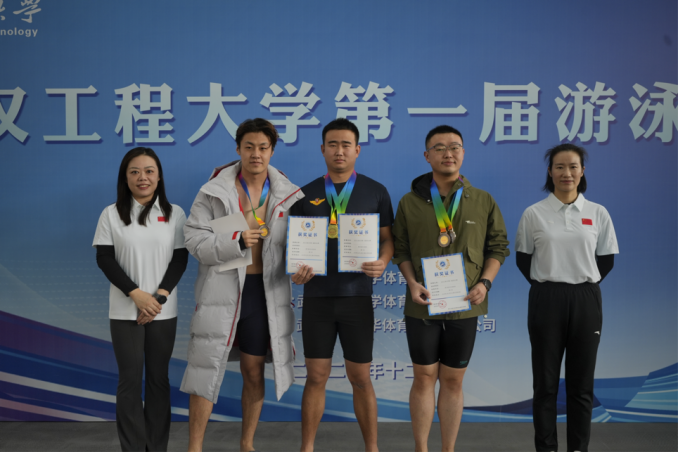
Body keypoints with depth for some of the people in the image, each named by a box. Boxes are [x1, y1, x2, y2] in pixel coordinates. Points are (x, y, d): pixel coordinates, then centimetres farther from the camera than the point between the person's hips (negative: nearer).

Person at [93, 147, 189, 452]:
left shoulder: (174, 213, 4)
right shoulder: (112, 214, 2)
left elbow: (180, 258, 1)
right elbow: (104, 259, -4)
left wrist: (159, 296, -12)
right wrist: (136, 294, -14)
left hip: (164, 310, 1)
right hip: (125, 310, -1)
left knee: (159, 378, 7)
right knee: (130, 380, 2)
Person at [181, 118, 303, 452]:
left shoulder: (288, 195, 2)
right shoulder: (215, 189, -5)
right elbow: (193, 238, -9)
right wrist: (235, 242, -21)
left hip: (266, 291, 2)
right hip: (221, 289, -2)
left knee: (254, 372, 13)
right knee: (207, 369, 1)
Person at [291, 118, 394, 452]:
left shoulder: (375, 192, 2)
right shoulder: (306, 194, 6)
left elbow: (388, 238, 5)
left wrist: (382, 262, -16)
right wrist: (296, 270, -10)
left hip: (357, 297, -1)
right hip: (317, 297, 1)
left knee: (360, 378, 7)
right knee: (316, 377, 7)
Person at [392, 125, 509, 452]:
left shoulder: (483, 202, 2)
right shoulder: (410, 202, 2)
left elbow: (497, 247, 7)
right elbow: (400, 250, 6)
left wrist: (485, 282, -8)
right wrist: (412, 283, -10)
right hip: (422, 304, 0)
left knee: (453, 381, 9)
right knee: (424, 378, 8)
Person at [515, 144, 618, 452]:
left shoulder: (598, 214, 2)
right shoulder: (533, 213, -1)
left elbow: (606, 261, 9)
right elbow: (523, 260, 6)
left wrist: (583, 285, 7)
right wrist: (547, 286, 5)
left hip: (585, 301, 1)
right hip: (546, 301, -1)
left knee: (581, 383, 7)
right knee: (545, 382, 5)